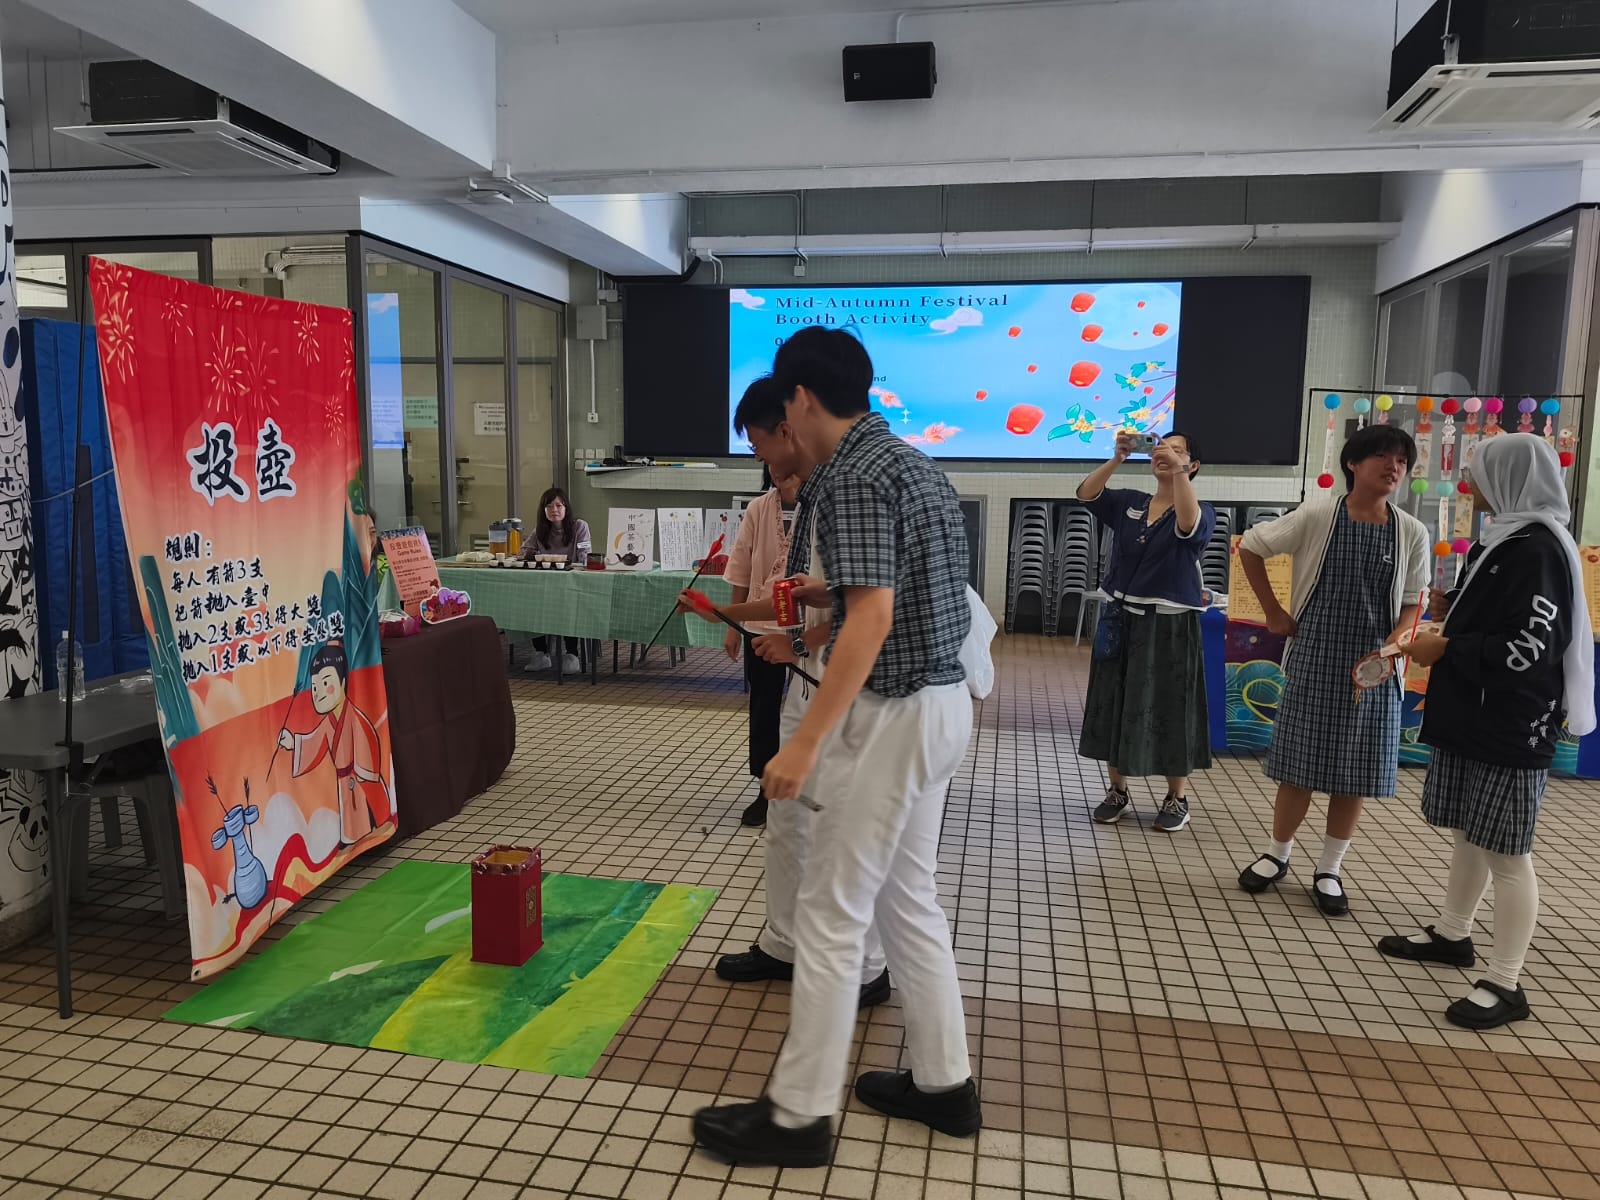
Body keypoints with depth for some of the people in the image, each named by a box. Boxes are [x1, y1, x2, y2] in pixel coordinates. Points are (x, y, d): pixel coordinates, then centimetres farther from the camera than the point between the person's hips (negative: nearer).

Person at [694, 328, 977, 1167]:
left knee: (831, 912, 1)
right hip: (939, 702, 10)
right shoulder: (911, 461, 13)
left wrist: (805, 742, -25)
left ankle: (799, 1115, 15)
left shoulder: (852, 477, -17)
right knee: (907, 898, 19)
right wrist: (816, 624, 32)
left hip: (894, 713, -10)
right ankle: (943, 1083, 31)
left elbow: (873, 617, -26)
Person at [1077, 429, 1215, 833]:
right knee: (1116, 703, 8)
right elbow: (1086, 494, -10)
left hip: (1169, 623, -3)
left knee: (1169, 708, 2)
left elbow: (1189, 525, -27)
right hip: (1121, 618, 4)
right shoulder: (1128, 503, 6)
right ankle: (1118, 792, 22)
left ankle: (1177, 799, 17)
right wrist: (1118, 458, -23)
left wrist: (1178, 471, -34)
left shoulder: (1202, 512, -4)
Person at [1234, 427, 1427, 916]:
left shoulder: (1411, 533, 0)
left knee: (1356, 775, 7)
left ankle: (1329, 871, 22)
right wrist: (1273, 611, -1)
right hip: (1314, 662, -2)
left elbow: (1411, 606, 5)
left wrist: (1387, 650, -14)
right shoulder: (1317, 515, -7)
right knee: (1299, 766, 5)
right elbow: (1250, 546, 2)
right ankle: (1277, 855, 24)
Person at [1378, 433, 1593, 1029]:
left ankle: (1505, 986, 6)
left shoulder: (1538, 550, -18)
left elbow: (1527, 650, -24)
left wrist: (1446, 648, -16)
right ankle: (1452, 935, 36)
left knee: (1506, 854, -2)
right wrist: (1452, 610, 6)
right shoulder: (1503, 539, 11)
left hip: (1510, 730, -10)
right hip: (1472, 717, 10)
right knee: (1470, 836, 21)